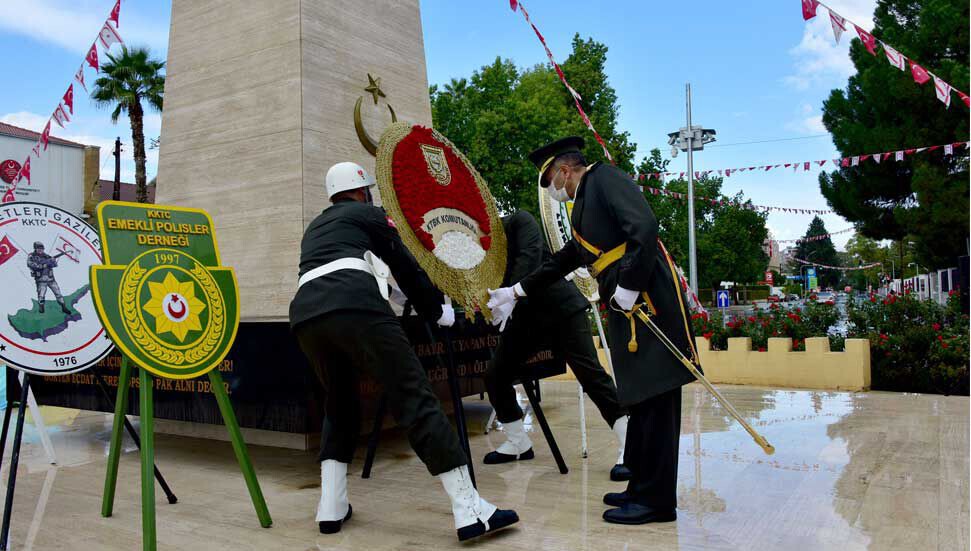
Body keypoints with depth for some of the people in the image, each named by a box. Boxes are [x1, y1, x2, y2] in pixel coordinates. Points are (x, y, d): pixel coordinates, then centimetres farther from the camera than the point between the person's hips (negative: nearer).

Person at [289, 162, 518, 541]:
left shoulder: (314, 228, 37)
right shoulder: (367, 214, 21)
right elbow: (405, 267, 18)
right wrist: (437, 310, 30)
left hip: (305, 312, 6)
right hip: (354, 306, -6)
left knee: (340, 405, 24)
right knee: (415, 399, -8)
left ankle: (331, 509, 17)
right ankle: (470, 511, -10)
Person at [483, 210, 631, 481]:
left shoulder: (519, 221, -7)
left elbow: (531, 255, -24)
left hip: (561, 306, -7)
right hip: (523, 315, 7)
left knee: (590, 374, -13)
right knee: (495, 375, 3)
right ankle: (517, 443, 22)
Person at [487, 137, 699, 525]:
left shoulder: (605, 178, -3)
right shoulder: (584, 206, 25)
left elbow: (644, 226, -18)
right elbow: (563, 261, 31)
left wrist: (629, 286, -19)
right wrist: (514, 293, 33)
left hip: (650, 301, -9)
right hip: (627, 311, 9)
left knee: (655, 398, -4)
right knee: (639, 398, 12)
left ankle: (656, 500, 2)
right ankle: (641, 487, 22)